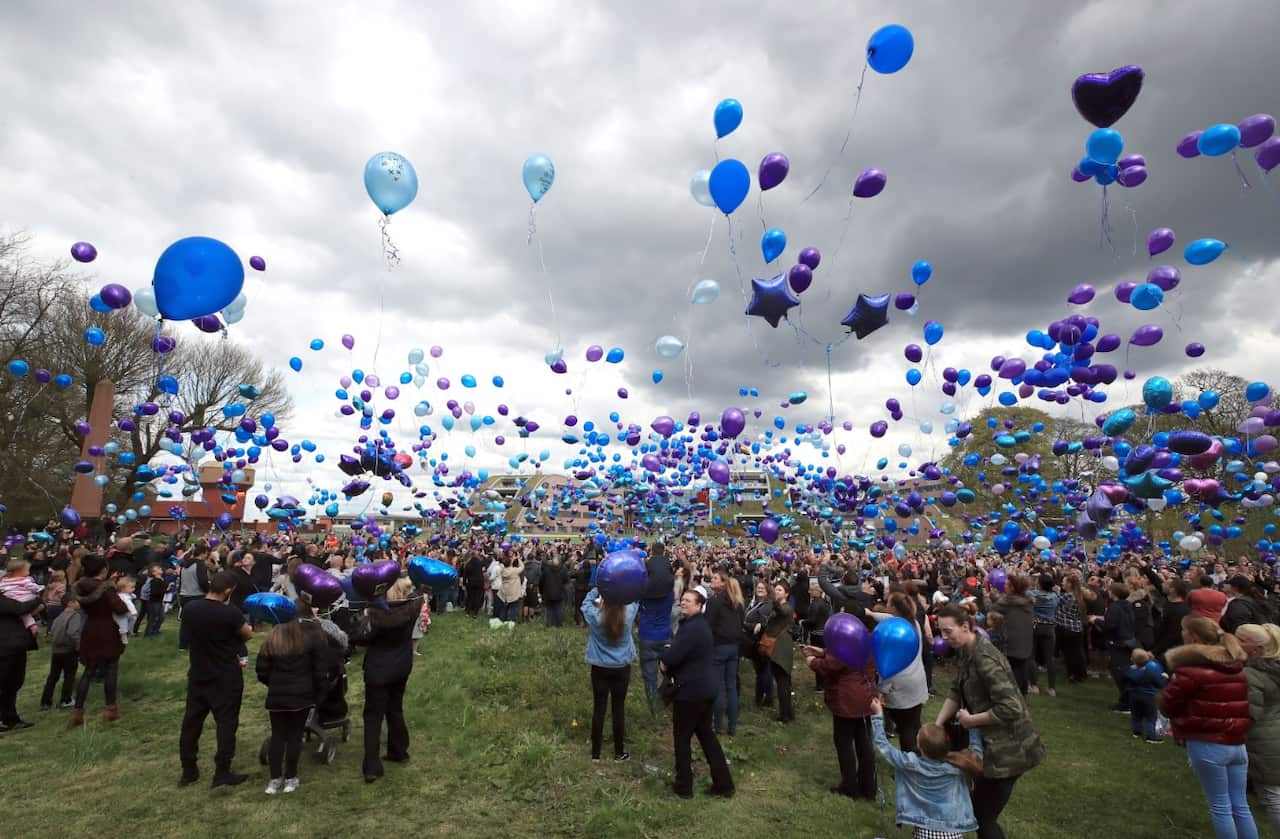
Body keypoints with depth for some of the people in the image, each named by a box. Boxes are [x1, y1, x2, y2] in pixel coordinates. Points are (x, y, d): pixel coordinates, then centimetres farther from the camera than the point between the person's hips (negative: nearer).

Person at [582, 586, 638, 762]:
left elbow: (586, 602, 0)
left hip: (600, 668, 0)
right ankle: (619, 753, 22)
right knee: (619, 709, 11)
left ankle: (596, 753, 21)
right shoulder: (628, 614, -17)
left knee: (598, 708, 10)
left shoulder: (595, 616, -20)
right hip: (621, 668, 0)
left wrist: (598, 587, 0)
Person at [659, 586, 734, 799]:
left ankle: (683, 786, 18)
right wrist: (669, 656, -2)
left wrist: (664, 657, -6)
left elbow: (671, 657, -28)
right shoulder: (700, 624, 11)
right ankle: (723, 784, 22)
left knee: (682, 737, 6)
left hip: (690, 690, -10)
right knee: (706, 733, 18)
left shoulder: (691, 628, -23)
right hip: (705, 688, 10)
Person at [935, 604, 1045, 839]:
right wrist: (936, 726, -4)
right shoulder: (967, 652, 3)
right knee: (978, 808, 24)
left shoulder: (984, 658, -28)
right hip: (989, 743, 9)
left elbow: (1010, 708, -32)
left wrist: (970, 720, -19)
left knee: (983, 817, 5)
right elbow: (955, 693, 7)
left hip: (1006, 749, -9)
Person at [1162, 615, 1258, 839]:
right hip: (1238, 743, 7)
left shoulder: (1192, 669, -15)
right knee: (1240, 805, 14)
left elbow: (1167, 705, -9)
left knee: (1220, 806, 6)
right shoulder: (1237, 665, 7)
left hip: (1207, 744, -7)